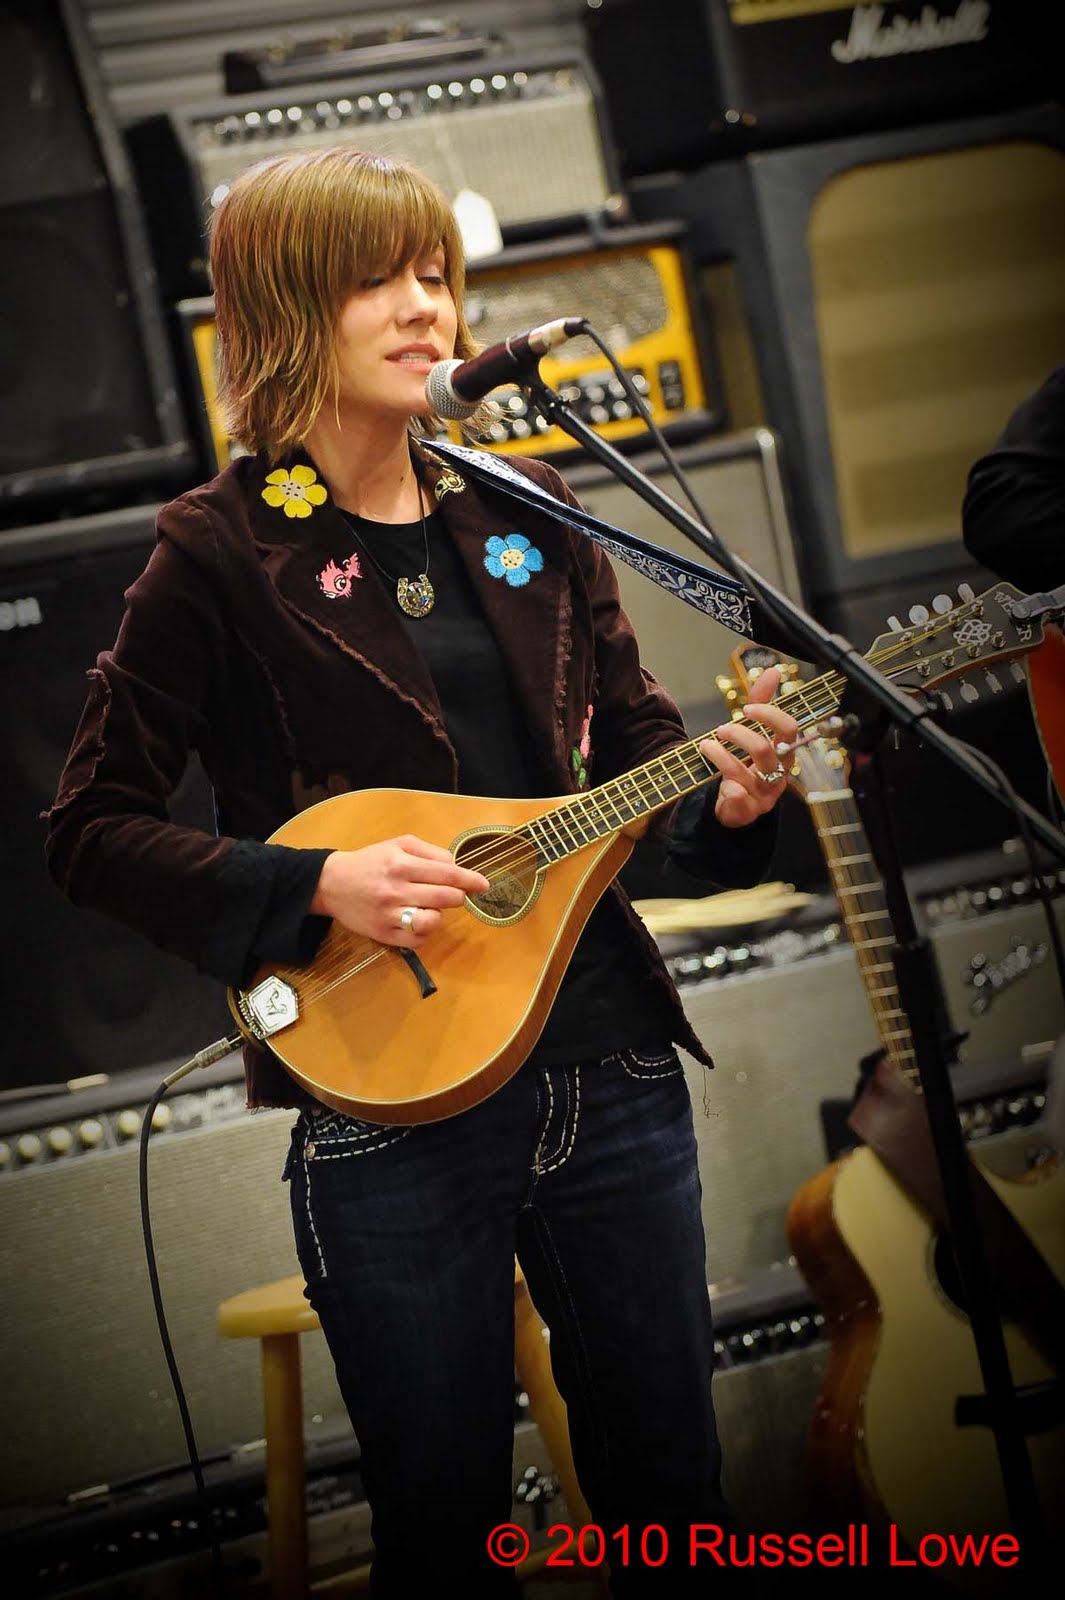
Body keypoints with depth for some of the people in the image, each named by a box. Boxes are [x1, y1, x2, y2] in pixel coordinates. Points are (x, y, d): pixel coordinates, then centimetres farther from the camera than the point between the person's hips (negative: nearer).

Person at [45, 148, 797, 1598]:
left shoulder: (525, 511, 7)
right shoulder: (224, 552, -7)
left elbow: (631, 726, 15)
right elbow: (93, 830, -7)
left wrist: (720, 793, -7)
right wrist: (315, 889, -20)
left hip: (610, 1063, 5)